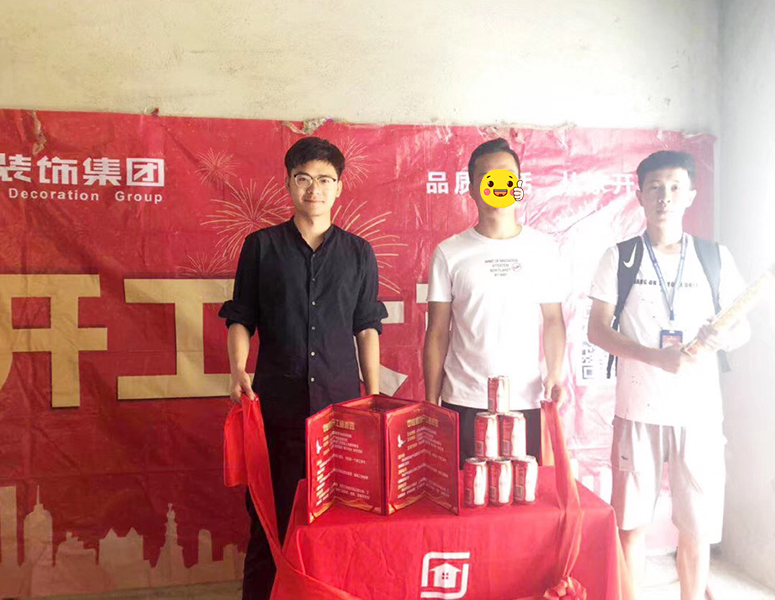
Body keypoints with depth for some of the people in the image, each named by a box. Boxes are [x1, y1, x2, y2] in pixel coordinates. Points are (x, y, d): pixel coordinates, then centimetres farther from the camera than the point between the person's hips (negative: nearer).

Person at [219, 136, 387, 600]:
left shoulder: (359, 253, 8)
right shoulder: (261, 246, 5)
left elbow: (367, 328, 10)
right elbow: (241, 317, 6)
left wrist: (375, 398, 6)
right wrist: (238, 370, -10)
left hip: (342, 399, 1)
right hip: (276, 400, 0)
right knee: (270, 508, 6)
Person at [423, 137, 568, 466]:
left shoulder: (543, 248, 6)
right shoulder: (449, 252, 2)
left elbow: (553, 319, 8)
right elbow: (437, 333, 3)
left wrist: (555, 374, -8)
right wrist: (431, 403, 0)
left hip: (527, 403, 1)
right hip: (463, 404, -1)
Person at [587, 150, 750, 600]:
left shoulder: (716, 258, 6)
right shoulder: (619, 259, 2)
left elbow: (742, 331, 10)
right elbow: (598, 330, -2)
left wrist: (721, 337, -15)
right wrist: (659, 357, -16)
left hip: (699, 411, 1)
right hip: (638, 408, -1)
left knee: (696, 528, 8)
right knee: (631, 523, 7)